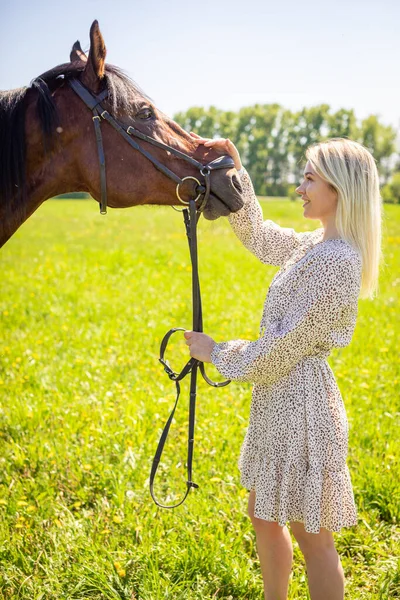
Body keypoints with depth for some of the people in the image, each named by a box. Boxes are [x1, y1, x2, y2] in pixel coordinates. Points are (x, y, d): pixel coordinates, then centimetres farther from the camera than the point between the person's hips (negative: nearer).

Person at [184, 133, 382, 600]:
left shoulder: (337, 261, -23)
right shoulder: (315, 245, 6)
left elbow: (282, 346, -21)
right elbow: (256, 233, 19)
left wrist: (216, 353, -8)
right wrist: (234, 169, 8)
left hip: (302, 402, -10)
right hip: (279, 399, 10)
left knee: (312, 538, 6)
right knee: (264, 516, 22)